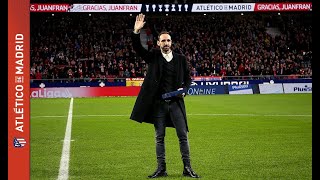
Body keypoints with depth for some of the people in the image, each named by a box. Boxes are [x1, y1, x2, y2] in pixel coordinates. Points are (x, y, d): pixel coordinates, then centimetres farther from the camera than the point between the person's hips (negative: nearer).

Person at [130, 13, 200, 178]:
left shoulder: (180, 59, 7)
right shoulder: (153, 56, 4)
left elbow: (188, 78, 15)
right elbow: (138, 49, -8)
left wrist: (184, 89, -5)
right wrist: (136, 32, -23)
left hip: (176, 102, 1)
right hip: (158, 103, -1)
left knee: (183, 135, -1)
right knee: (159, 137, 5)